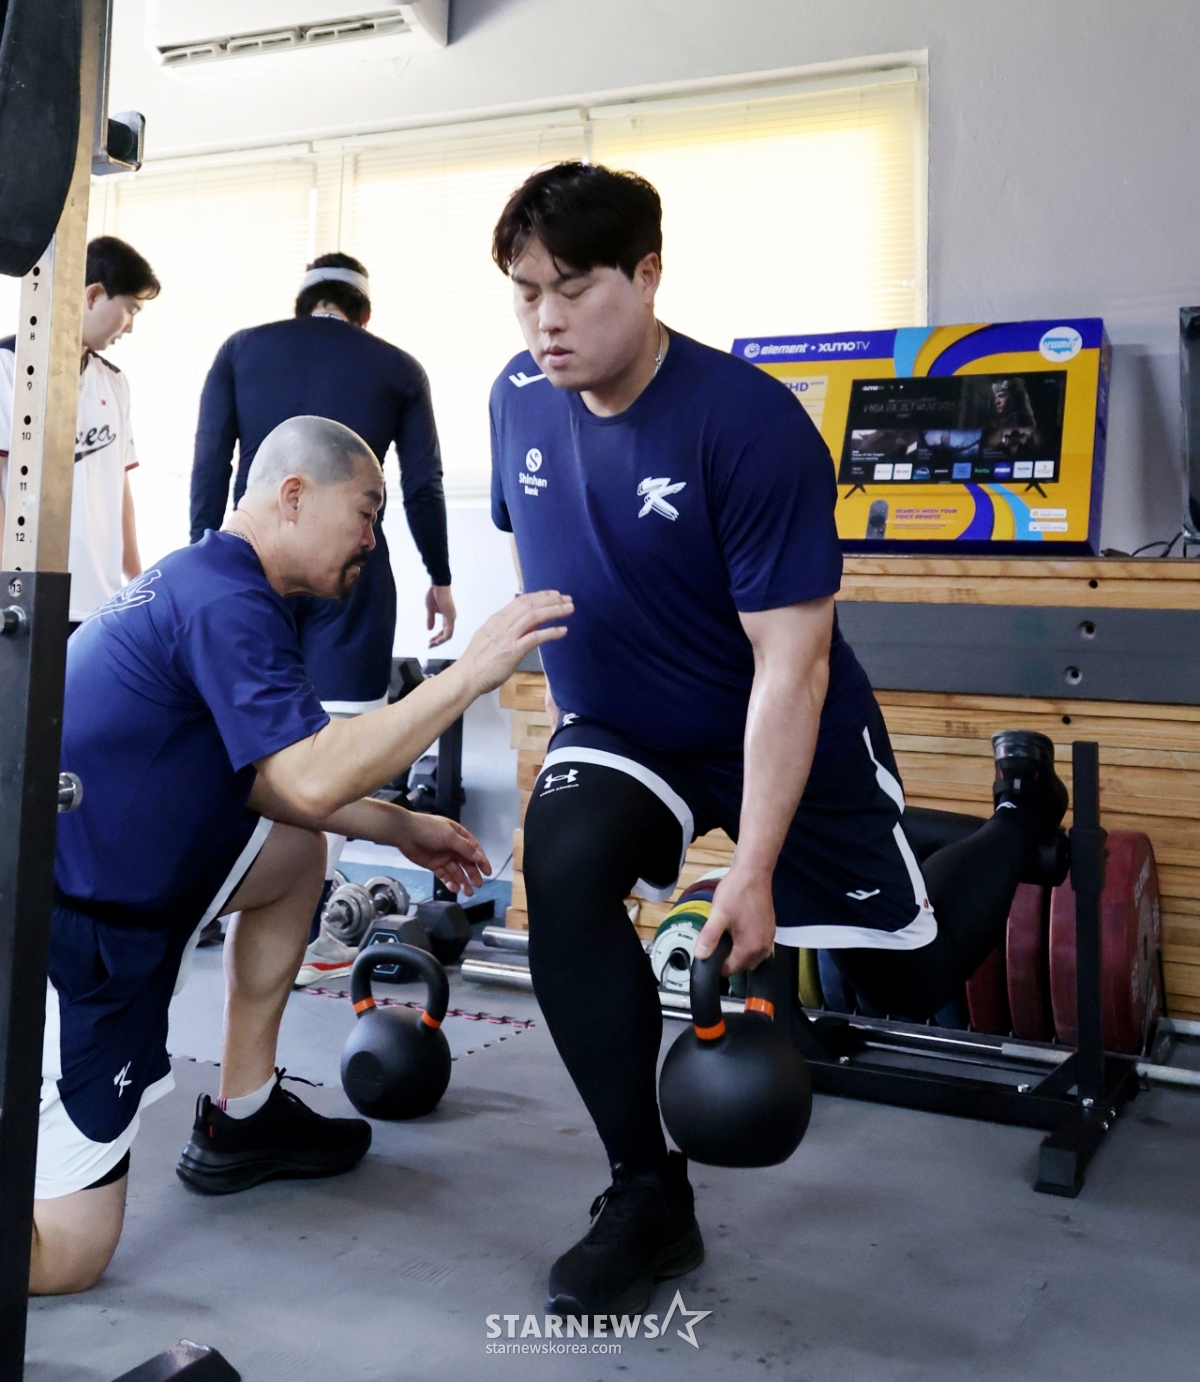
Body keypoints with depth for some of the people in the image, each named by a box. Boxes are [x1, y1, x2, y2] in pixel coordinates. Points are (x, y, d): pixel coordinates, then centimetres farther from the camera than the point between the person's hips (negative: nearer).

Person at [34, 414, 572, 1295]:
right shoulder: (227, 602, -18)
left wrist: (397, 826, 13)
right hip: (57, 932, -10)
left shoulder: (198, 579, 13)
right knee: (65, 1256, -7)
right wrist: (471, 673, -24)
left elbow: (258, 778, 17)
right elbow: (312, 781, -30)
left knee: (298, 852, 18)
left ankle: (240, 1121, 20)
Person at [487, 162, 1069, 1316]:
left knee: (910, 978, 9)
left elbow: (791, 666, -27)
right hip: (620, 737, 4)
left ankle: (1023, 809, 41)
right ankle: (650, 1201, -13)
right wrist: (564, 724, 13)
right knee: (561, 865, -28)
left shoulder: (750, 427, -27)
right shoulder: (521, 399, -9)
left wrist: (751, 875, -27)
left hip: (792, 743, -3)